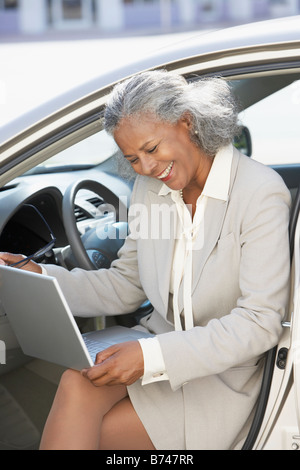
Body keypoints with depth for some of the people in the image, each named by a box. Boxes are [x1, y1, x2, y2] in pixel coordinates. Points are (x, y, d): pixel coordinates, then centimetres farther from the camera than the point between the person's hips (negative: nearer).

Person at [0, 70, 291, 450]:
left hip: (223, 376, -5)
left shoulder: (261, 193, -16)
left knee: (80, 434, -22)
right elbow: (124, 287, 10)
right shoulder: (148, 187, 4)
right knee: (77, 382, -26)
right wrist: (41, 278, -7)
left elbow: (260, 324, -20)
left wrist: (153, 357, -28)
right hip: (160, 344, 5)